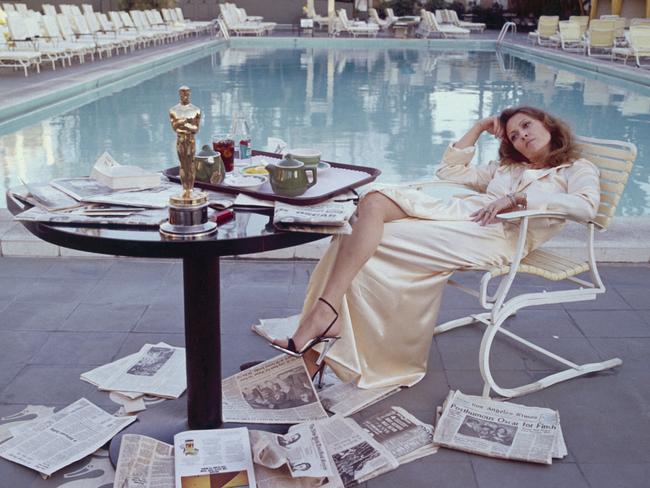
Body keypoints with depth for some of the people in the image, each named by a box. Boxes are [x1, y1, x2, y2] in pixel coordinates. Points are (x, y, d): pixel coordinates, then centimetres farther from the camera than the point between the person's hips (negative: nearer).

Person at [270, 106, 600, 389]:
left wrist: (517, 198, -11)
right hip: (456, 212, 7)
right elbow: (449, 170, 38)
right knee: (374, 201, -23)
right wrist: (479, 128, 37)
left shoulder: (578, 169, 19)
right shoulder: (506, 167, 39)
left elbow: (586, 205, -5)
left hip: (497, 233, -6)